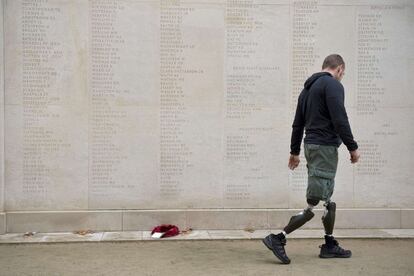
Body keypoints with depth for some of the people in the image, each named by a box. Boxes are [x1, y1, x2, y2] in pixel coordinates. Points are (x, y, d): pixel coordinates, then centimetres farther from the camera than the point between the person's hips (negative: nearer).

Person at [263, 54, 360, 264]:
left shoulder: (308, 87, 17)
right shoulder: (333, 85, -10)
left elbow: (297, 123, 18)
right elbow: (340, 120, -18)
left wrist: (295, 151, 22)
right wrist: (352, 147, -10)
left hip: (311, 145, 10)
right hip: (325, 147, -10)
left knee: (328, 200, 16)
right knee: (314, 204, -8)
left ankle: (330, 246, 22)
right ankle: (278, 239, -9)